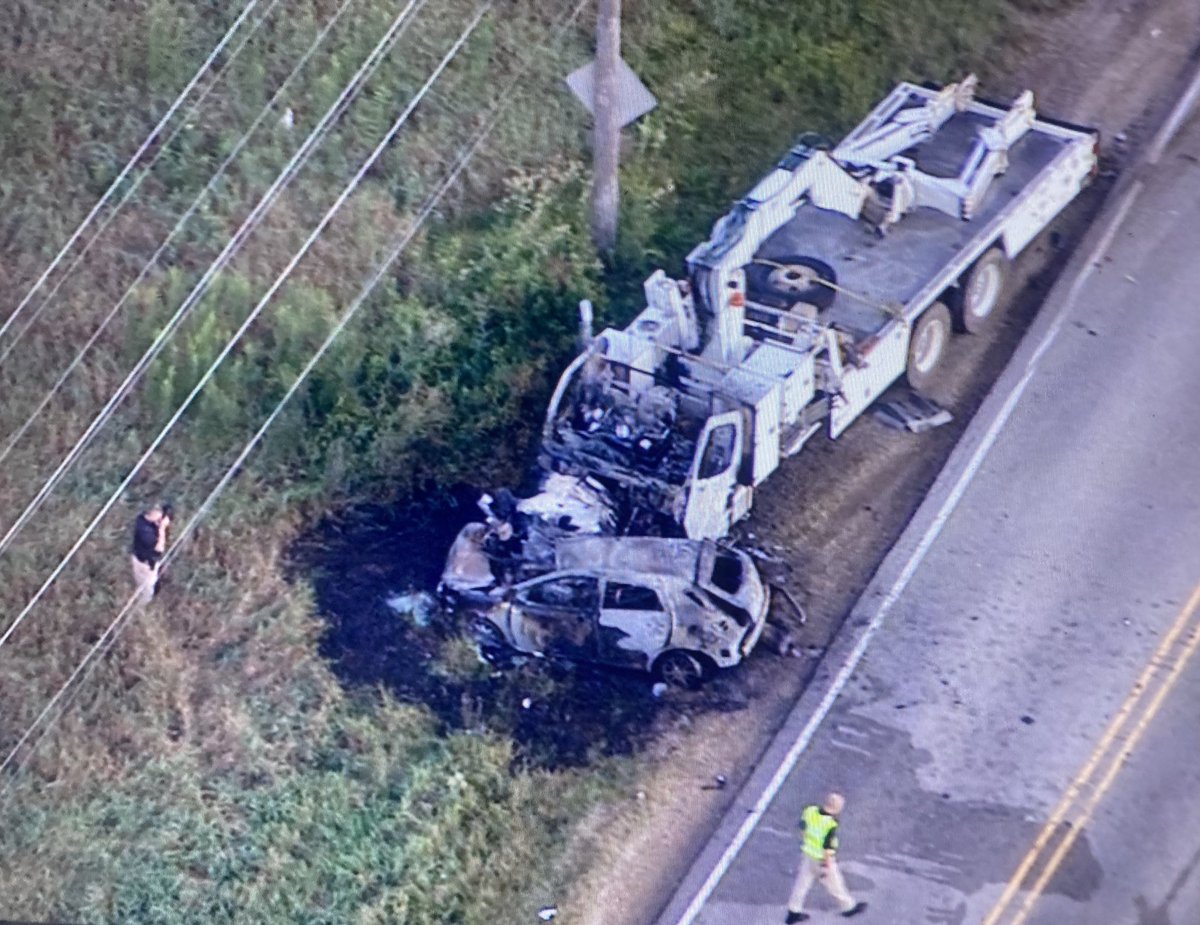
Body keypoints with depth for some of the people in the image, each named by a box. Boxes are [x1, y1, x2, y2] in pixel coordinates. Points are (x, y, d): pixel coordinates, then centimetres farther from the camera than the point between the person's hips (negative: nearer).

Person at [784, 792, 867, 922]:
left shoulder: (810, 811, -12)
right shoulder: (830, 824, -30)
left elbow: (803, 827, 5)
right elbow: (828, 848, -25)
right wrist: (826, 867, -15)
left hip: (808, 854, 6)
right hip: (822, 860, -6)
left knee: (802, 882, 16)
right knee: (835, 884, 16)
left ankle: (793, 912, 25)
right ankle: (849, 907, 37)